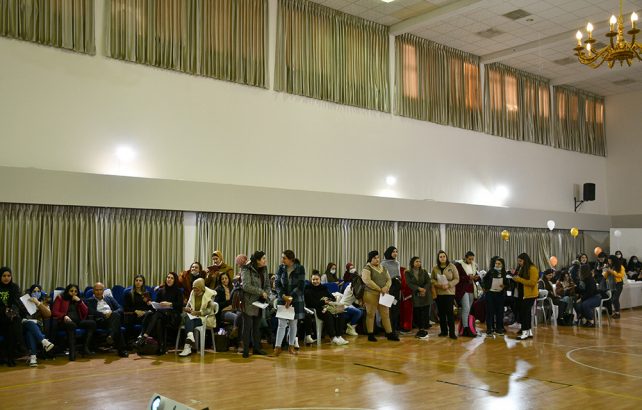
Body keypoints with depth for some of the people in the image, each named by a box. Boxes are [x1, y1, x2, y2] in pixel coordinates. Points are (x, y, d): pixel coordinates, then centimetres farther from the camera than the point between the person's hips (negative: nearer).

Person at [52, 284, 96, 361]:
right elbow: (54, 312, 3)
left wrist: (79, 301, 2)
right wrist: (64, 316, -15)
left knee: (92, 323, -26)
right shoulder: (60, 298, 16)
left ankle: (86, 347, -30)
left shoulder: (78, 300, 25)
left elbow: (86, 312, 13)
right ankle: (72, 351, -45)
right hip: (67, 321, -4)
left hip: (78, 321, 4)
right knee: (71, 325, -41)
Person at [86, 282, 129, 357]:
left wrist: (112, 313, -7)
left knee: (116, 315, -38)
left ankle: (111, 336, -53)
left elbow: (120, 309, 15)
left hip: (113, 319, 3)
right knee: (117, 326, -38)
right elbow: (91, 312, -3)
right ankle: (121, 349, -46)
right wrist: (104, 314, -14)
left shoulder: (109, 298, 28)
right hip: (100, 321, -3)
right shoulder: (89, 301, 19)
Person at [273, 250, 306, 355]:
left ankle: (291, 346, 21)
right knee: (282, 324, -4)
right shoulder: (281, 268, -1)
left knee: (293, 324, 8)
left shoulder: (300, 269, -8)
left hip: (296, 300, -1)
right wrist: (283, 295, -16)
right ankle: (277, 347, 1)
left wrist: (291, 297, -19)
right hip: (282, 299, 1)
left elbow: (300, 286, -12)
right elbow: (277, 283, -1)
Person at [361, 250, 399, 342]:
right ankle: (370, 334, 8)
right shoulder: (367, 268, -5)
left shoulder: (383, 268, 16)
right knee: (370, 314, 0)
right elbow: (367, 281, -18)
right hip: (371, 294, -6)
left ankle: (390, 334, 11)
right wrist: (380, 289, -17)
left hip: (383, 295, 6)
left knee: (385, 314, 7)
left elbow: (389, 279, 13)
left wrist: (386, 287, -10)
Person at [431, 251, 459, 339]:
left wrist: (448, 285, -17)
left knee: (450, 312, -8)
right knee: (441, 313, 7)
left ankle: (452, 332, -4)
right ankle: (444, 331, 18)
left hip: (449, 292, -3)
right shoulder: (435, 268, 7)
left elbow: (456, 279, -2)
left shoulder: (452, 267, 0)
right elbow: (432, 279, 8)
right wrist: (438, 284, -12)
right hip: (438, 293, 3)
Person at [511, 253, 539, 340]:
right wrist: (515, 278, 1)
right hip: (522, 293, 8)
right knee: (523, 312, 10)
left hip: (530, 294, -8)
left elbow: (533, 282, -19)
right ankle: (529, 331, 19)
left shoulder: (533, 269, -12)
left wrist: (520, 279, -20)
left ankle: (525, 332, -4)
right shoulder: (521, 268, 11)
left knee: (525, 312, -9)